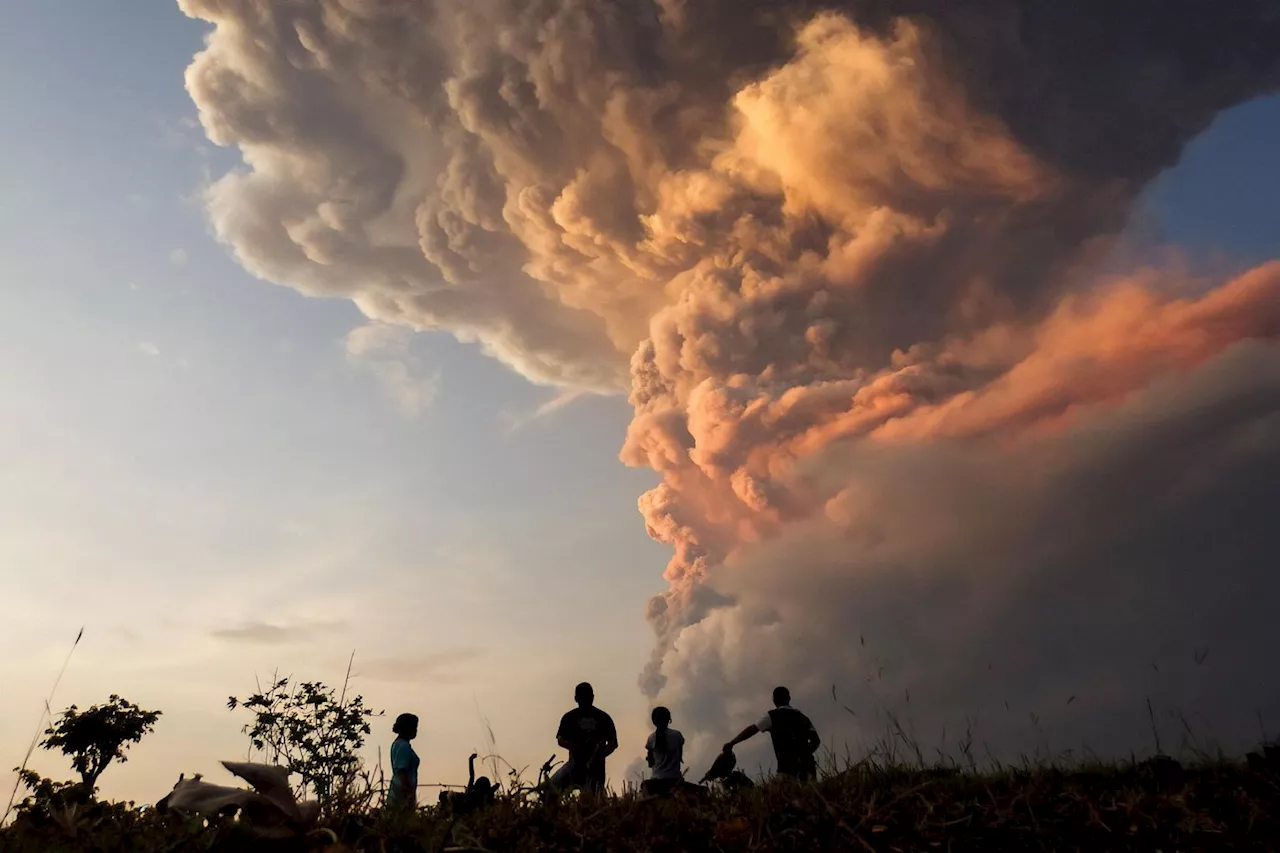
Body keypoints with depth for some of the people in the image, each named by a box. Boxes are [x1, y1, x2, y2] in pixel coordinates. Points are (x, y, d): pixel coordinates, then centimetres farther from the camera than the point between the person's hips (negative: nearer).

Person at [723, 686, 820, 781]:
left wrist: (731, 743, 10)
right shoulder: (801, 717, 22)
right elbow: (816, 740, 14)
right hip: (806, 765, 5)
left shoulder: (773, 716, 8)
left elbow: (751, 730, 4)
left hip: (788, 765, -4)